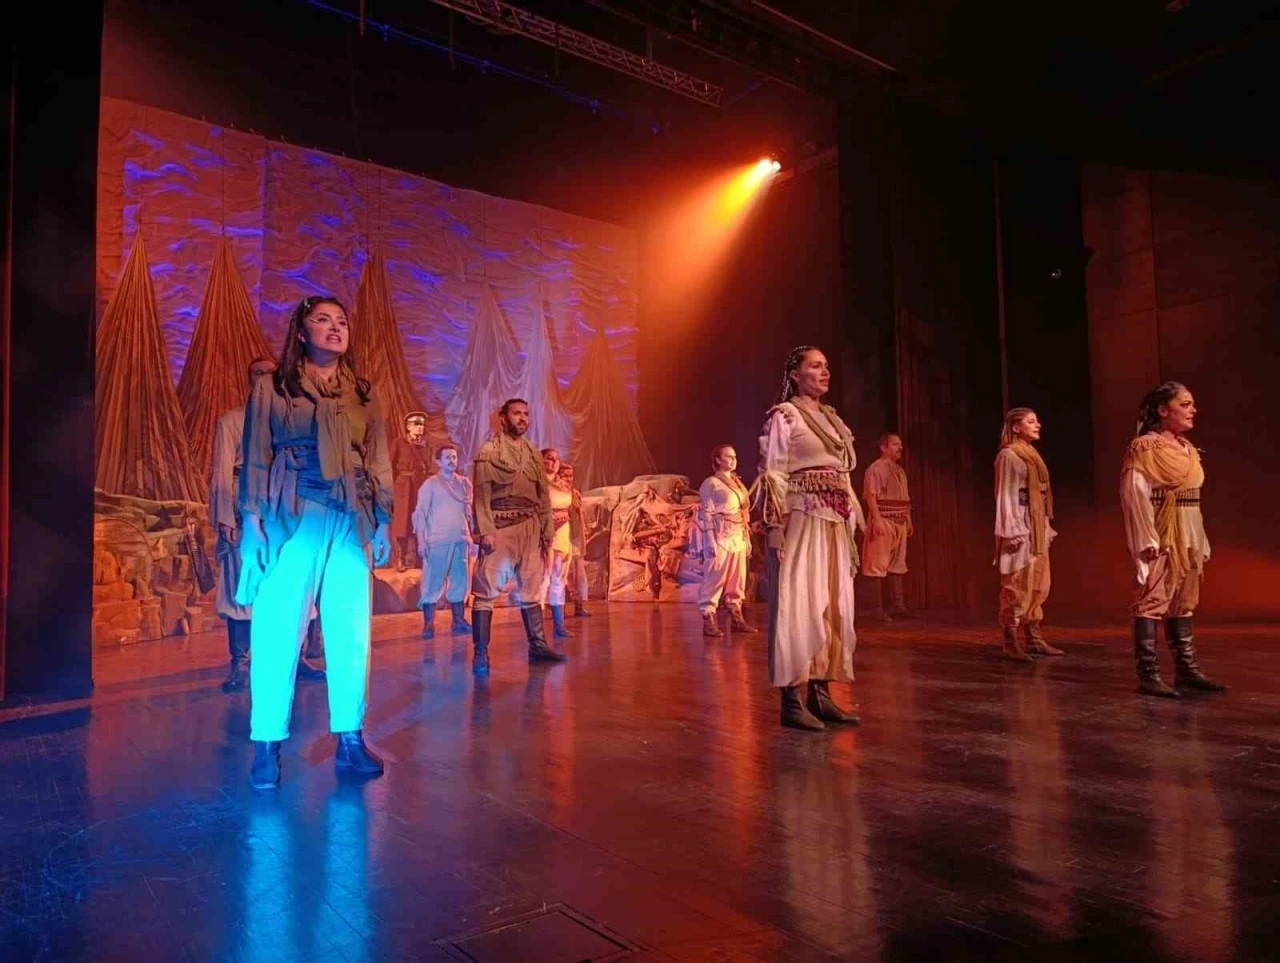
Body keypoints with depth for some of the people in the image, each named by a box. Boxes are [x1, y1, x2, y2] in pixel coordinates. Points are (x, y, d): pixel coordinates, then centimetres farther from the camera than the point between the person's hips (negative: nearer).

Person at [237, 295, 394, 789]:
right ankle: (267, 746, 9)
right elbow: (255, 458, 3)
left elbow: (379, 462, 13)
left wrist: (383, 520, 7)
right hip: (290, 517, -3)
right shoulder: (272, 388, 6)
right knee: (277, 630, -2)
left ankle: (350, 740, 13)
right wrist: (252, 521, -6)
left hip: (351, 520, 3)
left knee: (351, 632, 4)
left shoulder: (363, 393, 14)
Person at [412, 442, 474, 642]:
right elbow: (420, 513, -2)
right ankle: (428, 624, 3)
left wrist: (472, 535, 7)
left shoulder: (465, 483, 13)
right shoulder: (430, 484, 2)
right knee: (433, 582, -2)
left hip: (461, 540, 4)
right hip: (437, 541, -4)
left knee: (461, 581, 7)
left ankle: (459, 622, 14)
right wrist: (421, 540, -11)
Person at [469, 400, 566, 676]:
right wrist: (485, 531, -16)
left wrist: (547, 529, 6)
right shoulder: (489, 451, -1)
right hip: (500, 528, -5)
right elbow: (481, 494, -8)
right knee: (486, 590, -7)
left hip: (530, 528, 5)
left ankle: (537, 646, 18)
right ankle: (481, 653, -4)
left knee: (531, 589, 10)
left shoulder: (533, 453, 14)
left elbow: (543, 494, 13)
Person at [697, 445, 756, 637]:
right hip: (721, 536, -7)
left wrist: (748, 538, 13)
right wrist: (710, 541, -17)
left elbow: (744, 513, 18)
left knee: (737, 579, 9)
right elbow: (707, 514, -9)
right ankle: (708, 620, -5)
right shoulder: (711, 483, -3)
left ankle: (736, 618, 16)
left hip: (738, 537, 7)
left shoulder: (738, 483, 18)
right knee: (715, 579, -8)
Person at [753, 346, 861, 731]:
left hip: (834, 526, 8)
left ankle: (820, 693, 14)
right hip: (801, 521, -7)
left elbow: (843, 478, 19)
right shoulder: (784, 415, -3)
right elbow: (773, 475, -10)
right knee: (797, 606, -6)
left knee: (831, 607, 7)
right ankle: (792, 700, -1)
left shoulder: (833, 420, 18)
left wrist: (850, 528, 15)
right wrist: (776, 529, -18)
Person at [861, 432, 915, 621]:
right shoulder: (875, 468, -7)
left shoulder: (900, 471, 18)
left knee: (898, 564, 9)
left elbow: (905, 500, 21)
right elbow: (870, 496, -15)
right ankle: (879, 608, -3)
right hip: (883, 521, -8)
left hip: (899, 522, 8)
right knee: (879, 565, -6)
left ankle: (898, 605, 15)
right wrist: (877, 519, -23)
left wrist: (909, 520, 16)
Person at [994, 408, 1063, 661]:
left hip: (1037, 527, 9)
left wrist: (1047, 528, 15)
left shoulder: (1032, 455, 18)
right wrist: (1011, 531, -18)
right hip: (1020, 526, -9)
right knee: (1017, 585, -8)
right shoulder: (1009, 455, -7)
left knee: (1038, 585, 10)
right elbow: (1005, 496, -12)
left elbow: (1040, 497, 18)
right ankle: (1010, 643, -5)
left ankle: (1033, 638, 17)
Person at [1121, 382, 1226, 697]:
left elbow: (1193, 498, 16)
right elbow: (1134, 495, -15)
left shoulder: (1188, 450, 14)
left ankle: (1186, 669, 20)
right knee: (1152, 601, -7)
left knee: (1183, 603, 12)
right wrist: (1147, 540, -20)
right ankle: (1148, 675, -5)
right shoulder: (1144, 448, -9)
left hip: (1188, 537, 8)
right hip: (1161, 536, -8)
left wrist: (1201, 544, 14)